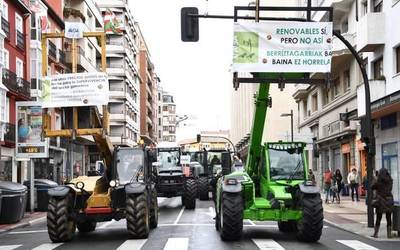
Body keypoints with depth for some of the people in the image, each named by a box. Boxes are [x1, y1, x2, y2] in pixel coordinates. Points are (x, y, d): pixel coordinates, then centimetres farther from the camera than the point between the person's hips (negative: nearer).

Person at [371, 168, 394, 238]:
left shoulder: (378, 182, -11)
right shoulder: (390, 181, -2)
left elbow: (372, 187, 2)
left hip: (380, 201, -2)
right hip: (389, 201, 2)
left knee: (378, 218, 6)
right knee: (389, 218, 8)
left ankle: (375, 234, 9)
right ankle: (389, 234, 8)